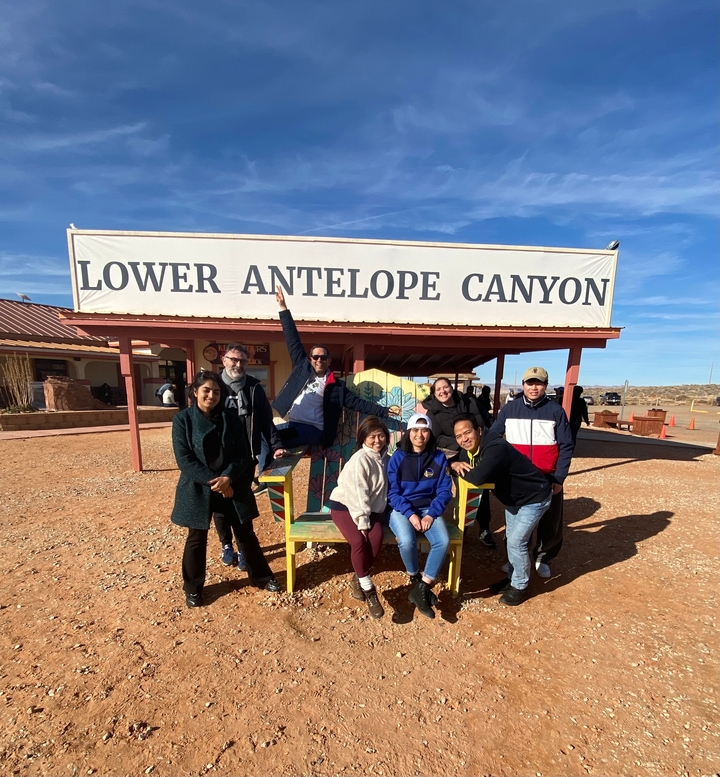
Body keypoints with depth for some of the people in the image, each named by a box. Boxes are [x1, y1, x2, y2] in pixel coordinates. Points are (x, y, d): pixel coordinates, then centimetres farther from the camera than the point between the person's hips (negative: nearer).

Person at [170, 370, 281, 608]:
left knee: (246, 534, 12)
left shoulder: (231, 419, 1)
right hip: (198, 489, -2)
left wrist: (227, 477, -18)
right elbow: (184, 459, -12)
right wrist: (213, 481, -18)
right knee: (197, 539, 14)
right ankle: (193, 588, 38)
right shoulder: (183, 419, -6)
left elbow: (243, 454, -2)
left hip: (232, 487, 2)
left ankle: (261, 577, 32)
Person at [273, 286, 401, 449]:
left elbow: (358, 403, 5)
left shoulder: (336, 386, 4)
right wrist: (283, 308, 14)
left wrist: (385, 411, -5)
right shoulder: (302, 368, 10)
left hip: (312, 429, -4)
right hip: (293, 424, 4)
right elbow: (293, 339, 12)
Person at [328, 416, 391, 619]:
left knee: (377, 538, -22)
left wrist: (369, 517, 2)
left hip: (371, 507, 5)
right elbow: (357, 493, -21)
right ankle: (368, 589, -6)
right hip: (344, 505, -5)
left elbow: (382, 488, 10)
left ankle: (358, 579, 0)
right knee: (359, 541, -26)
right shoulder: (360, 459, -18)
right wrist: (362, 522, -20)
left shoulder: (384, 456, 3)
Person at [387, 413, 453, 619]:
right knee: (407, 541, -29)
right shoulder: (397, 458, -6)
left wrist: (431, 515, -15)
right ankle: (416, 580, 4)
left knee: (443, 541, -25)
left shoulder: (439, 457, -1)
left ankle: (422, 590, -6)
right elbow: (392, 493, -6)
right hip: (402, 509, -2)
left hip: (429, 509, 2)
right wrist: (410, 514, -18)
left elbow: (444, 491, -1)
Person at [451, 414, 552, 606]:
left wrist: (461, 469, -28)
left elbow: (477, 478, -49)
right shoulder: (467, 451, -10)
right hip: (512, 498, 9)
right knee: (511, 538, 18)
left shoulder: (495, 448, -38)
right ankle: (513, 578, 38)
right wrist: (455, 464, -23)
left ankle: (520, 586, 18)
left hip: (534, 498, -8)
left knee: (516, 541, -4)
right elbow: (455, 462, 2)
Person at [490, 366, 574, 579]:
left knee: (550, 523, 12)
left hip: (548, 479, 0)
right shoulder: (510, 409, -3)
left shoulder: (556, 411, -5)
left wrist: (559, 478, -9)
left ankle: (543, 558, 38)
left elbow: (566, 446, -4)